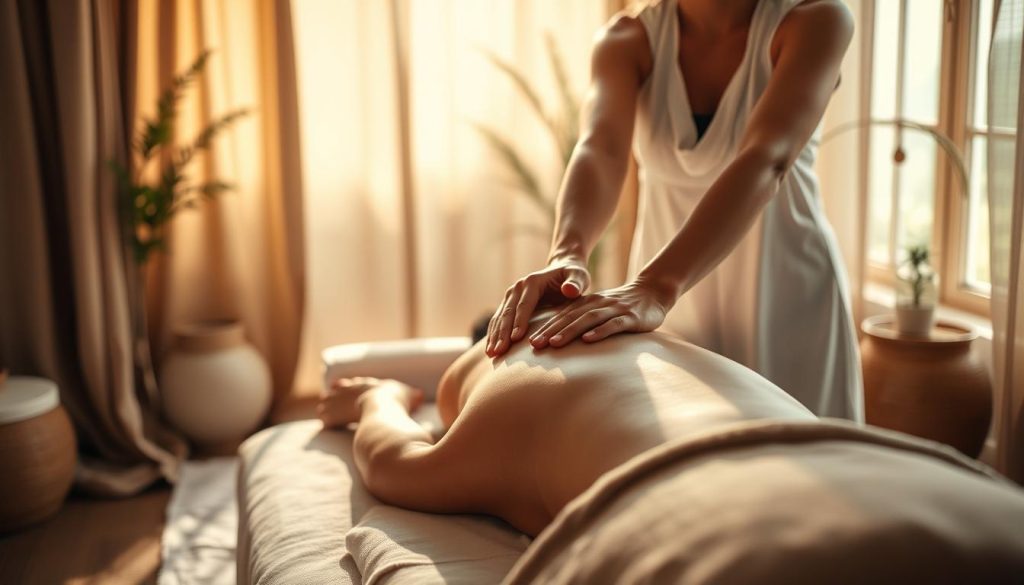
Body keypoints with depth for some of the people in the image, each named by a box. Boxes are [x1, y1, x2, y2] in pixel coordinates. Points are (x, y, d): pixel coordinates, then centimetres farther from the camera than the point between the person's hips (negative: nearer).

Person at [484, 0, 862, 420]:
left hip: (787, 297, -2)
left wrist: (656, 288, -46)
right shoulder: (626, 40, -7)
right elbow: (599, 151, -24)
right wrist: (568, 254, -46)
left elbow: (765, 161, -31)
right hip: (665, 289, 2)